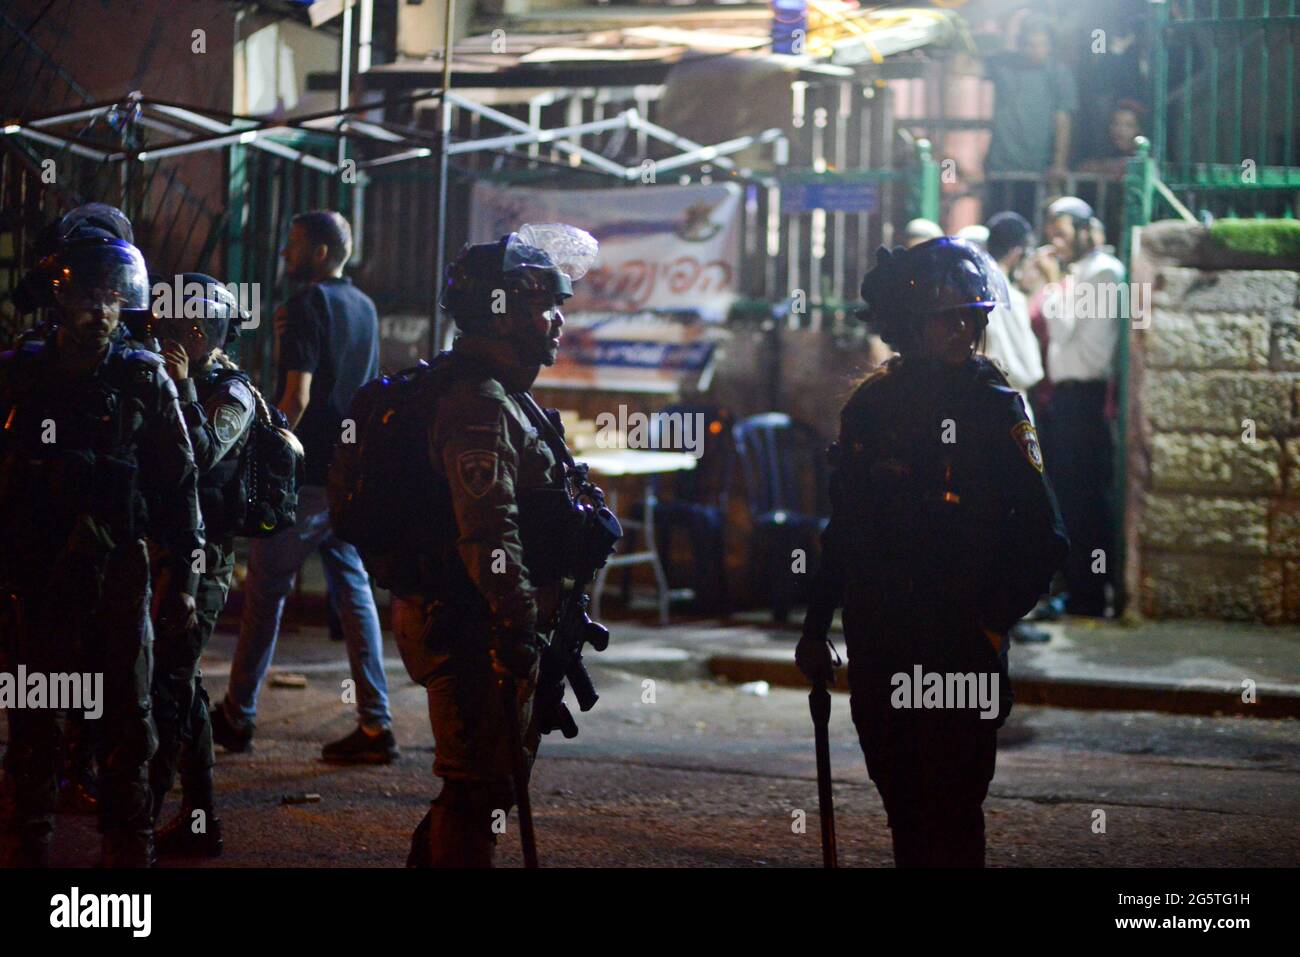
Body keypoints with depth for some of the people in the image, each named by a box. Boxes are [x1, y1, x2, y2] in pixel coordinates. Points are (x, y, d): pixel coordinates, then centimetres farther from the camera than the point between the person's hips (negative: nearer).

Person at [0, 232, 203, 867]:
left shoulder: (144, 380, 2)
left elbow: (180, 481, 4)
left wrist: (184, 578, 1)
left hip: (117, 570, -1)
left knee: (126, 718, 3)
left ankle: (129, 849, 11)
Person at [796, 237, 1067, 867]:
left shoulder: (995, 407, -4)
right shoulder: (870, 406, 7)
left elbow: (1043, 536, -6)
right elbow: (844, 527, 16)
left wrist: (993, 621, -13)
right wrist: (815, 627, 15)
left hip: (961, 648, -4)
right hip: (877, 645, 5)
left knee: (950, 810, -6)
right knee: (903, 804, 12)